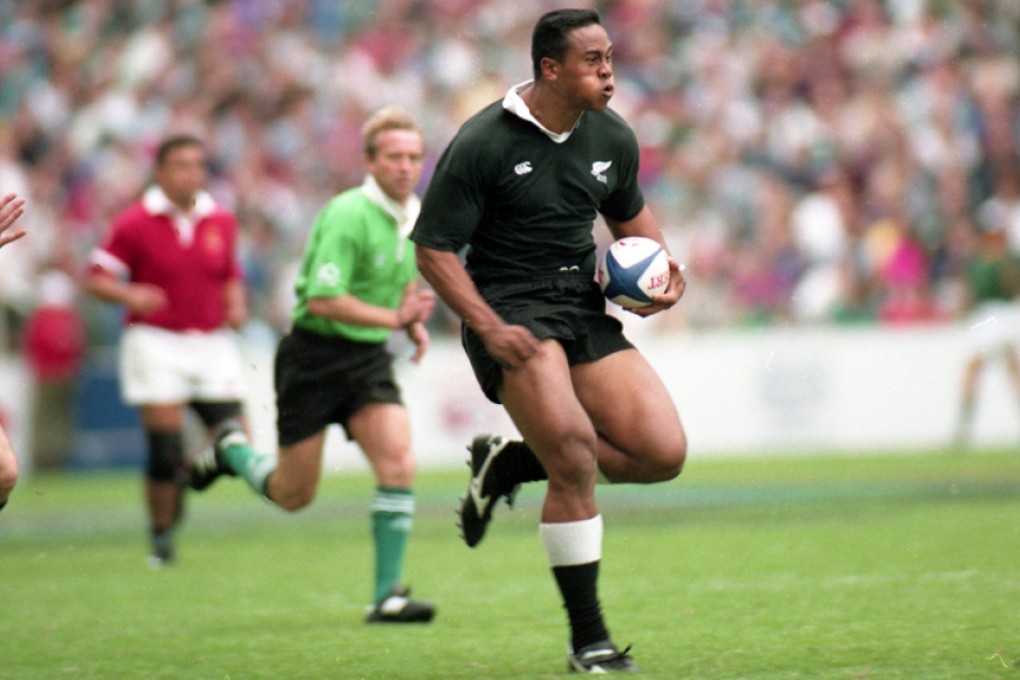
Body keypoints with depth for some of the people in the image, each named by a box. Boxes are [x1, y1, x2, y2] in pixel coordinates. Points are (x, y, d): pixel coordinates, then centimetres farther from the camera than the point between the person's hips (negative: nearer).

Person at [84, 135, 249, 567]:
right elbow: (96, 279, -4)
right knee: (165, 446, -9)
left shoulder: (221, 221, 7)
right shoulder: (134, 223, -6)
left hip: (212, 343, 4)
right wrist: (130, 295, -22)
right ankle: (161, 535, 9)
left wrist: (236, 305, 1)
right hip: (156, 342, -4)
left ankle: (184, 477, 25)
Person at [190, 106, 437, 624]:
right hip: (315, 354, -6)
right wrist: (393, 318, -29)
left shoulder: (415, 217, 6)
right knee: (293, 495, 5)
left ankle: (387, 595, -9)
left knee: (398, 465, -16)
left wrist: (413, 323, 7)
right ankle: (231, 449, 37)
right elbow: (322, 300, -26)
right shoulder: (346, 215, -20)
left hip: (369, 357, 6)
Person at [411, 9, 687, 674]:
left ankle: (510, 462, 15)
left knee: (664, 453, -8)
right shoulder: (483, 142, -12)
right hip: (509, 310, -6)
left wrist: (661, 267, 4)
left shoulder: (612, 137, 5)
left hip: (585, 312, 6)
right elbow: (434, 250, -9)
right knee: (575, 455, -23)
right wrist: (489, 327, -20)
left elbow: (630, 213, 24)